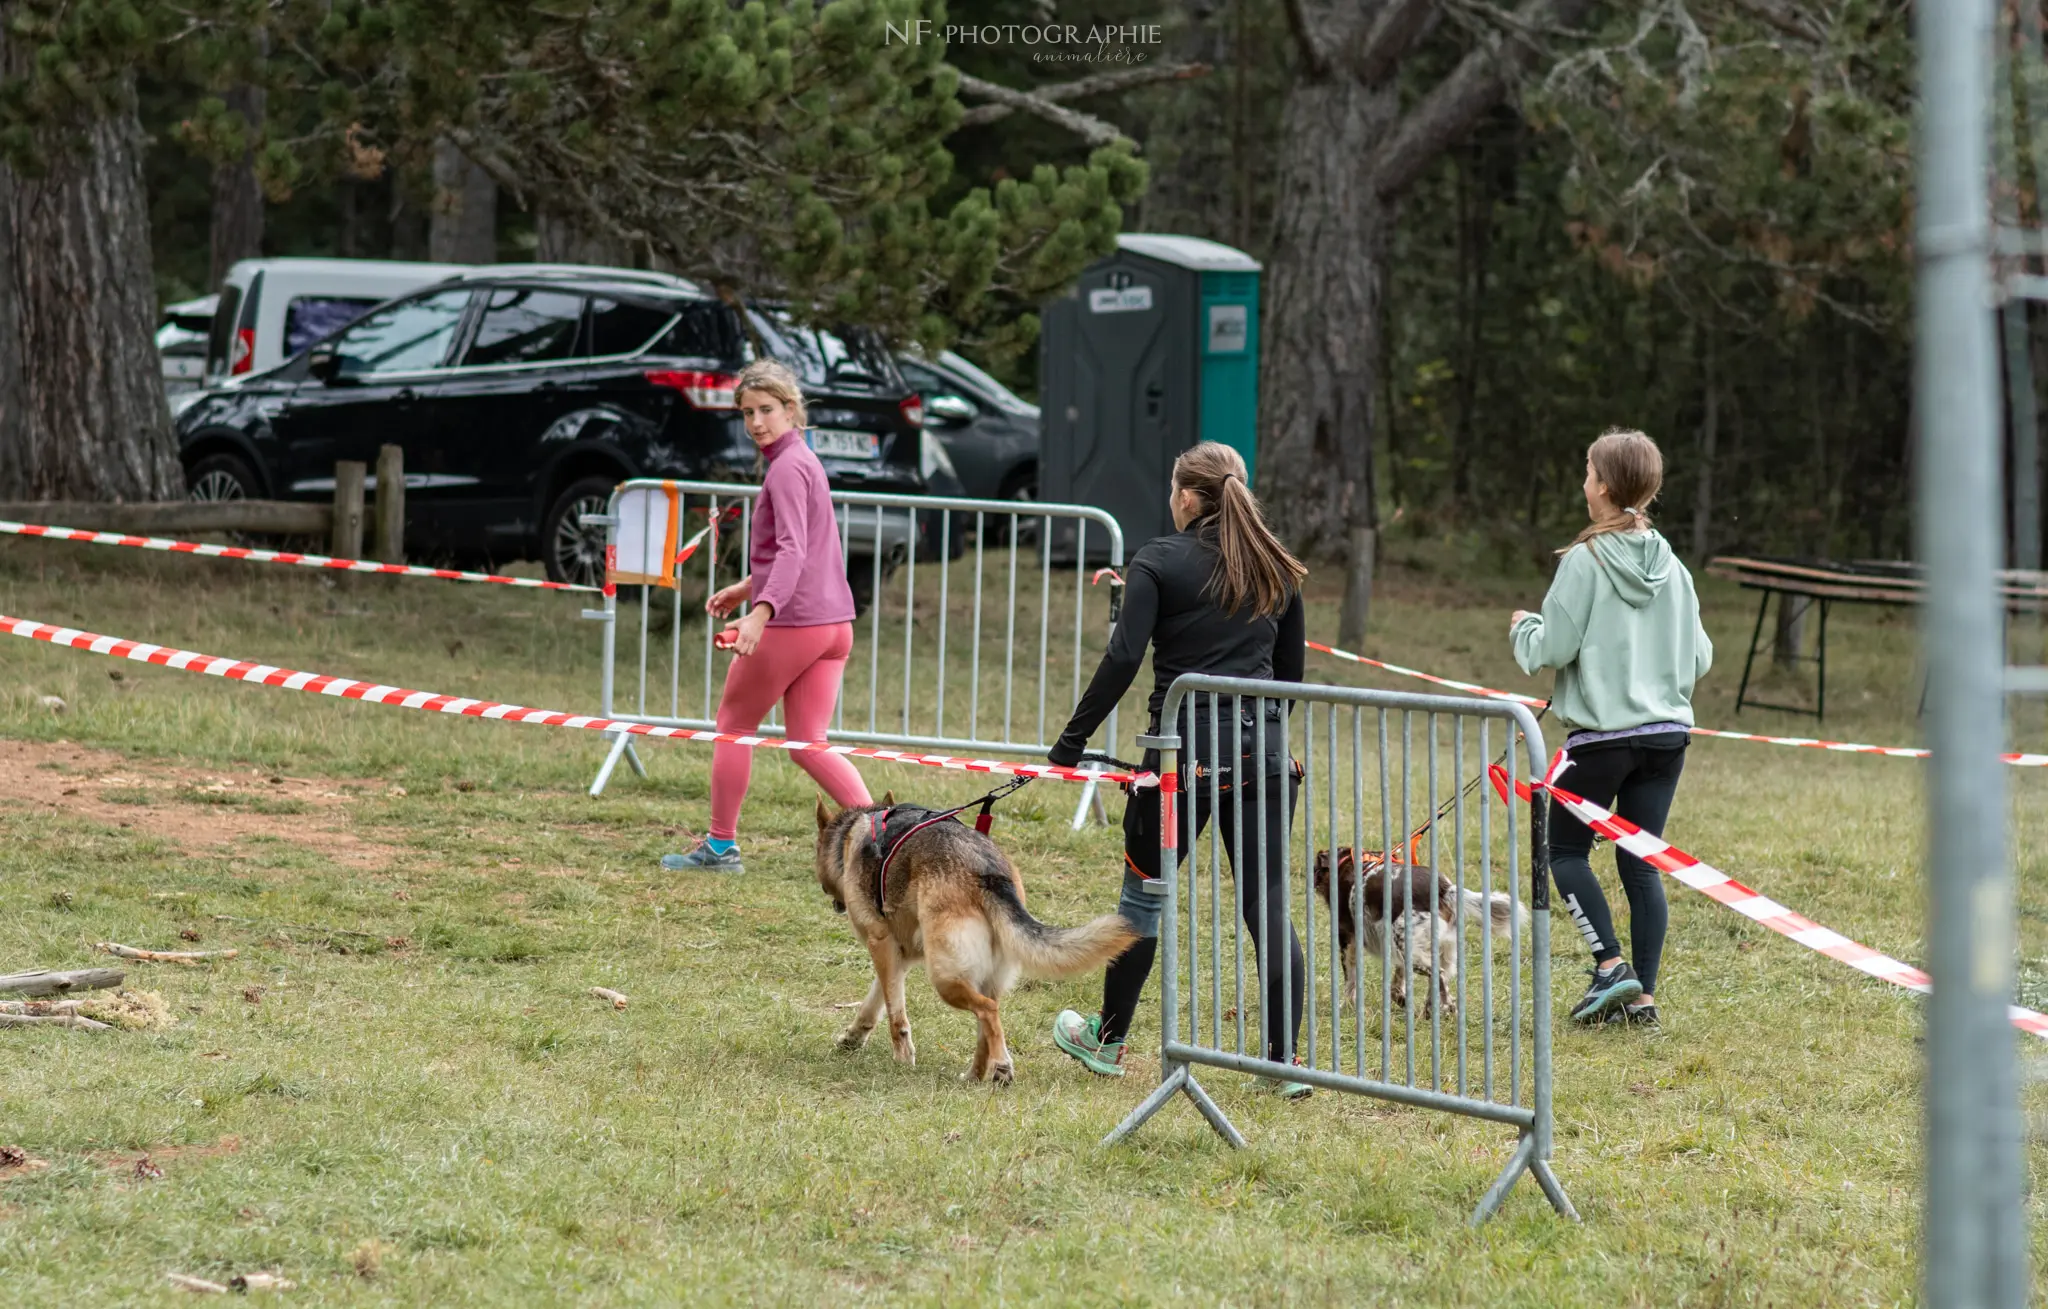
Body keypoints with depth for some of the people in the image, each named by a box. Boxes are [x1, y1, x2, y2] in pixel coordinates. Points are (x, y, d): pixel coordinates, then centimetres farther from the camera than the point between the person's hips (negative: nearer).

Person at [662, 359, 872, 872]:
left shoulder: (787, 468, -11)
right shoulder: (804, 461, 18)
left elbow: (793, 550, -25)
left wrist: (762, 611, -37)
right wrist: (748, 587, 36)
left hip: (790, 622, -9)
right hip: (834, 622, 9)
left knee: (733, 724, 8)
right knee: (807, 743, 5)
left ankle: (721, 846, 15)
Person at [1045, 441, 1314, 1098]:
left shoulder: (1159, 562, -4)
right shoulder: (1279, 570, 11)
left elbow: (1123, 659, -12)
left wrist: (1072, 740, -8)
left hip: (1184, 748, -4)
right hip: (1262, 749, 4)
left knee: (1143, 894, 12)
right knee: (1268, 903, 3)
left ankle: (1108, 1039, 25)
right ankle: (1284, 1061, 0)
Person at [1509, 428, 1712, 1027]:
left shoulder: (1585, 561, -11)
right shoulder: (1671, 567, 5)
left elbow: (1552, 648, -11)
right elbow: (1699, 658, 9)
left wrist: (1522, 627, 10)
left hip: (1601, 736, -5)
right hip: (1668, 732, 5)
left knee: (1566, 849, 10)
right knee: (1641, 861, 9)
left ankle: (1610, 964, -5)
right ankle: (1643, 994, 5)